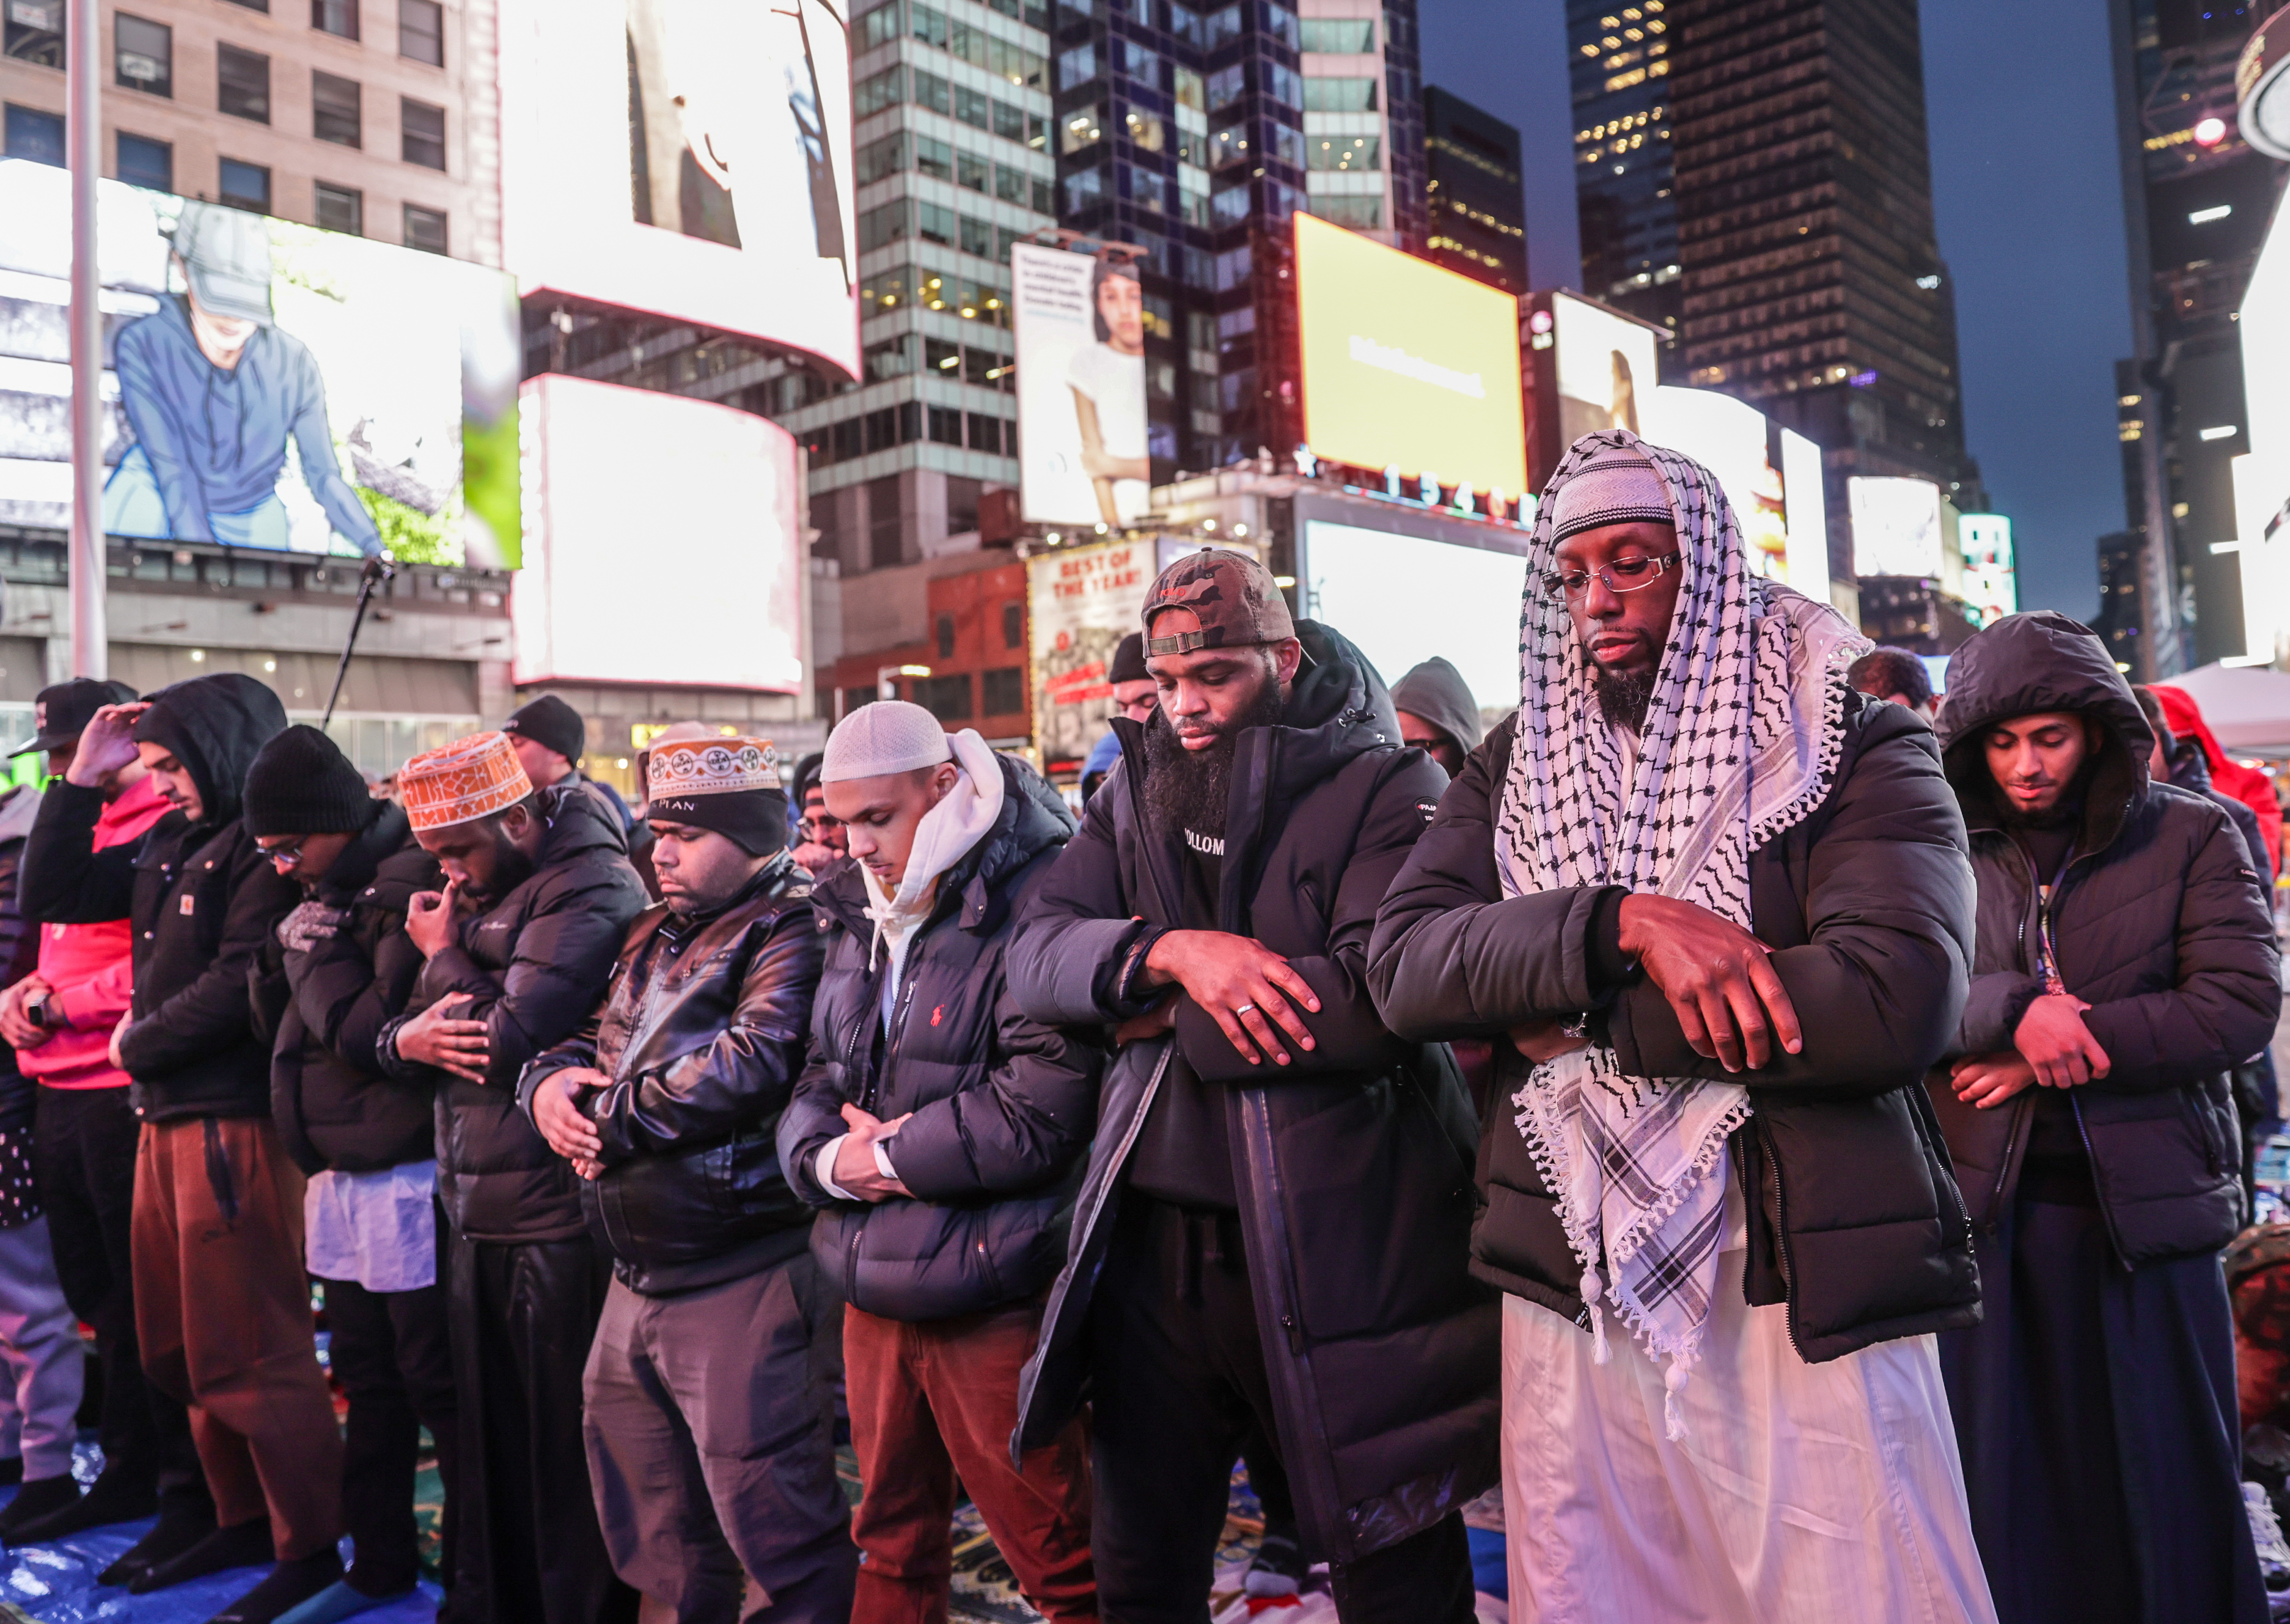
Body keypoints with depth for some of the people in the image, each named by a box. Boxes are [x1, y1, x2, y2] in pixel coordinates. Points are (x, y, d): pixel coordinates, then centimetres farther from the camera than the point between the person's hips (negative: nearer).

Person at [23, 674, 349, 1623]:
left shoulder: (268, 847, -13)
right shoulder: (172, 843, 13)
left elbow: (238, 983, -21)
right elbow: (51, 895, 17)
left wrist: (139, 1044, -6)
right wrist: (81, 782, 8)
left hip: (235, 1122, -9)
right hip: (168, 1118, 9)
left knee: (246, 1354, -2)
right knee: (179, 1348, 17)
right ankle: (241, 1519, 32)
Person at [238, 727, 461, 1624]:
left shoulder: (409, 885, -15)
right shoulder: (329, 892, 13)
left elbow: (378, 1031, -22)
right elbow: (281, 1028, 15)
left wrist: (312, 953, -11)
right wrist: (281, 957, 0)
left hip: (406, 1185, -9)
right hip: (339, 1179, 9)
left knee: (439, 1388, 1)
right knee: (368, 1383, 19)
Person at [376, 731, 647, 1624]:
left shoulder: (591, 888, -13)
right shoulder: (478, 893, 15)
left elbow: (508, 1040, -19)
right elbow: (397, 1029, 17)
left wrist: (445, 953, -3)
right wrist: (405, 1037, -7)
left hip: (553, 1213, -8)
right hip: (474, 1209, 8)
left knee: (565, 1448, 2)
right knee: (490, 1438, 16)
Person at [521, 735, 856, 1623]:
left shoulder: (791, 932, -12)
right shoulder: (654, 934, 17)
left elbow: (750, 1066, -25)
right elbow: (584, 1039, 20)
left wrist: (611, 1120, -15)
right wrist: (550, 1083, -3)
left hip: (743, 1281, -9)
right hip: (638, 1277, 9)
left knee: (774, 1530, -3)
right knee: (656, 1538, 22)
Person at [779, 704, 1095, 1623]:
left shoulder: (1037, 902, -16)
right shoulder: (859, 917, 11)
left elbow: (1040, 1111, -22)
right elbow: (821, 1076, 15)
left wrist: (887, 1155, -11)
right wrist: (829, 1158, -8)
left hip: (990, 1296, -7)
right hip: (873, 1286, 7)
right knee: (893, 1544, 21)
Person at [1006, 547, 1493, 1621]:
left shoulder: (1388, 790, -7)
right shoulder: (1136, 792, 11)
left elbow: (1376, 999, -21)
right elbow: (1034, 954, 0)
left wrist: (1168, 1017, -12)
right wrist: (1171, 954, -19)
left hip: (1331, 1249, -5)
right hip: (1153, 1240, 5)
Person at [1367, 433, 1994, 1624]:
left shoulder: (1856, 750, -1)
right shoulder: (1514, 768, 9)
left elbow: (1897, 1000, -18)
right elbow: (1403, 965, -6)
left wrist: (1575, 1027, -14)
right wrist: (1622, 921, -22)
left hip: (1806, 1304, -3)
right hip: (1570, 1298, 3)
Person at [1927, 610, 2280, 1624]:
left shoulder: (2192, 838, 2)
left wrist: (2059, 1053, -14)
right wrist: (2014, 1012, -23)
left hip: (2145, 1208, -1)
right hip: (1988, 1210, 1)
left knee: (2164, 1483, 10)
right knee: (2006, 1485, 10)